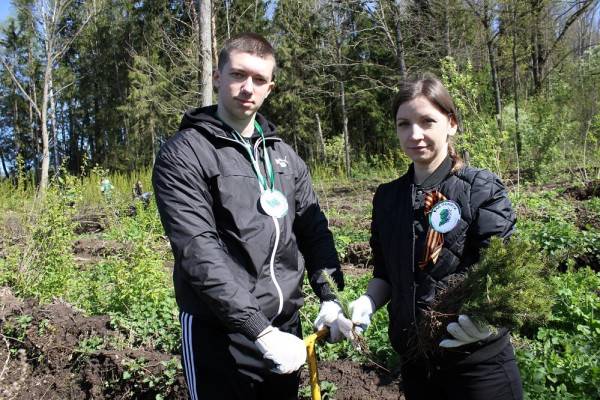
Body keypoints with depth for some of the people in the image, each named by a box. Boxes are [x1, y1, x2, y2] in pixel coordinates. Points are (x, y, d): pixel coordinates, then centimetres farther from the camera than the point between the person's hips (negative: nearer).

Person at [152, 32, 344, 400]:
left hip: (286, 323, 6)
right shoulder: (183, 155, -10)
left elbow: (315, 230, 8)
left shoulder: (285, 156, 9)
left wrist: (331, 298, -7)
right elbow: (199, 252, -20)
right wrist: (260, 330, -24)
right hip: (220, 334, -5)